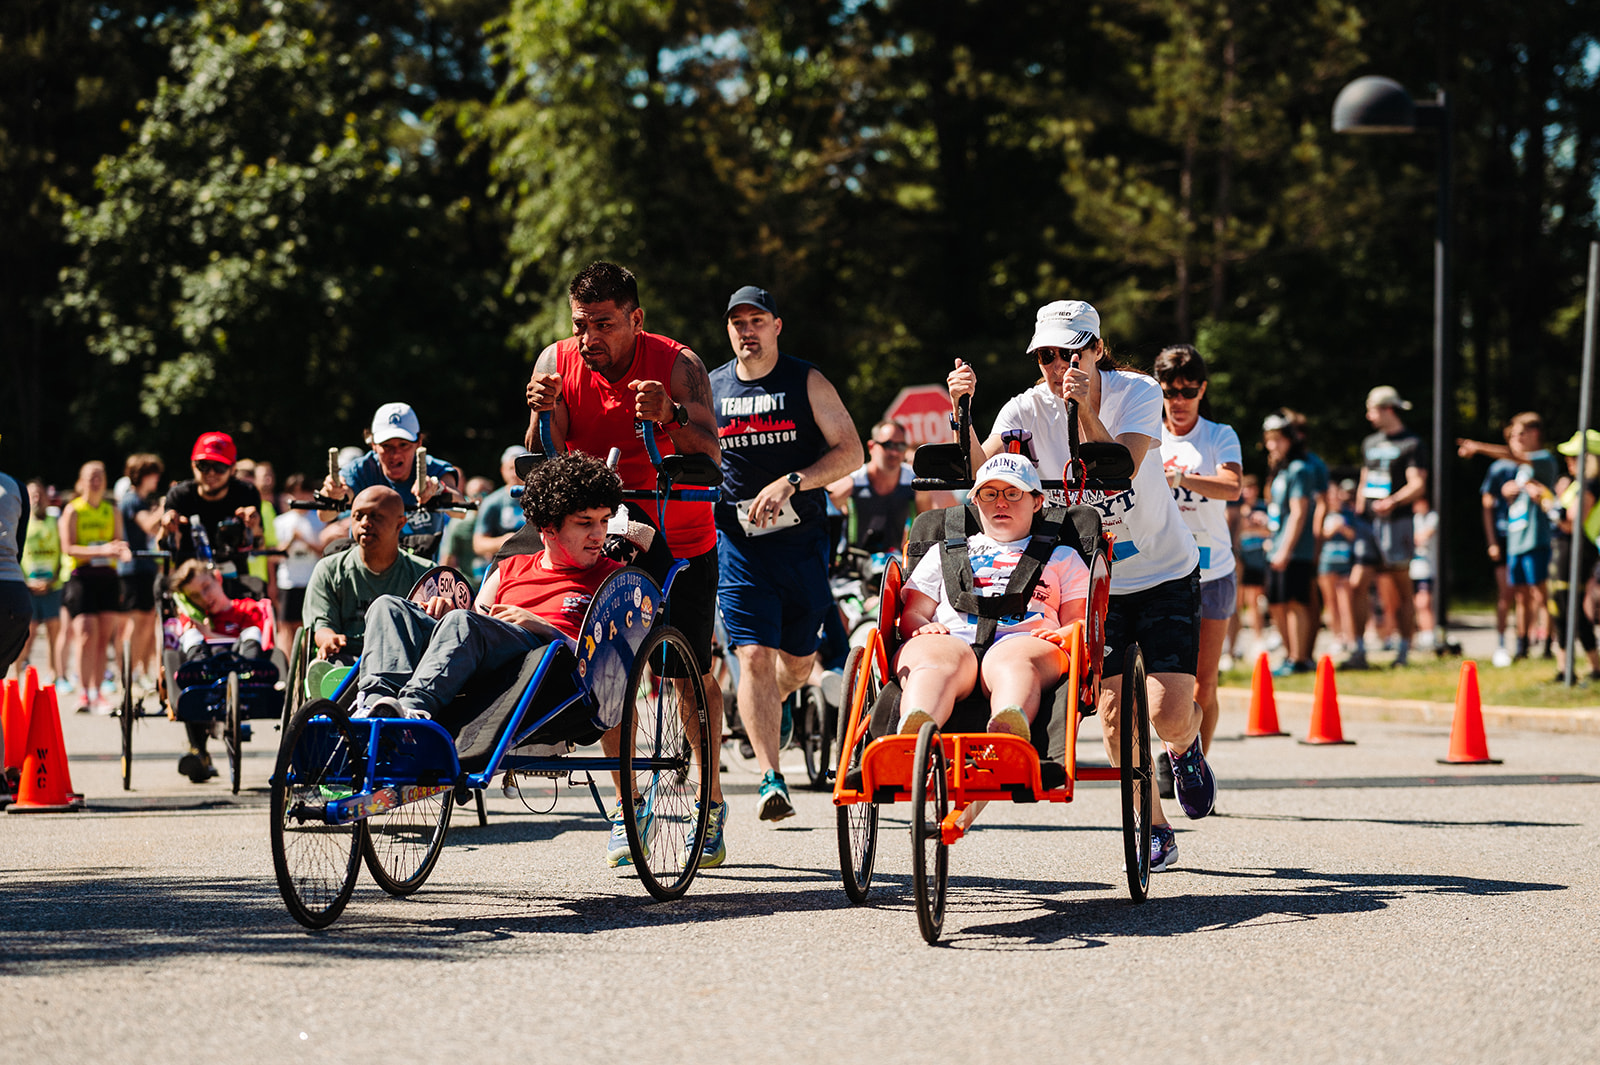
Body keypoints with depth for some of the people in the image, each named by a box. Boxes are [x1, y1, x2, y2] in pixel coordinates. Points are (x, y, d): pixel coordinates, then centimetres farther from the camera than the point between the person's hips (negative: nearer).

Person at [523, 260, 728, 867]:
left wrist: (669, 415, -44)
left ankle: (711, 802, 17)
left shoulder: (678, 365, -17)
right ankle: (627, 809, 2)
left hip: (680, 538, -2)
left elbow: (710, 460, -26)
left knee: (692, 675, -2)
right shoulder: (557, 363, -9)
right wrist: (543, 413, -30)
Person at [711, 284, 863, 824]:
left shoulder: (807, 383, 0)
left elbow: (850, 451, -7)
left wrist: (790, 482, -19)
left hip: (802, 540, 0)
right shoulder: (709, 389, 7)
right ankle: (771, 779, -17)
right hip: (738, 542, 0)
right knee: (754, 657, -14)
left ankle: (777, 700, 48)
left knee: (798, 660, 11)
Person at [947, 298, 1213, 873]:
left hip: (1166, 571, -2)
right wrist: (959, 410, -40)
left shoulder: (1137, 393, -14)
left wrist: (1084, 409, -40)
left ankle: (1186, 749, 27)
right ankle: (1153, 828, 14)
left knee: (1169, 714, -11)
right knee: (1113, 708, -6)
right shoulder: (1028, 409, -10)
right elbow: (981, 469, -26)